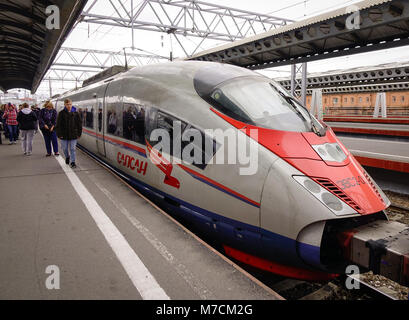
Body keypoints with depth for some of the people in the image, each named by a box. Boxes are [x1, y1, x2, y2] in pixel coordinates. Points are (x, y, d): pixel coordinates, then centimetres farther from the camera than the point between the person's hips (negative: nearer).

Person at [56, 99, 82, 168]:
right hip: (64, 135, 0)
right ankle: (67, 156, 39)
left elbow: (79, 124, 6)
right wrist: (59, 134, -7)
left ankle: (73, 162, 8)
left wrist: (79, 133, 2)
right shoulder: (61, 113, -3)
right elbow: (58, 125, -2)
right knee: (65, 148, 10)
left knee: (72, 149, 2)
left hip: (73, 134, 0)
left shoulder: (75, 113, 0)